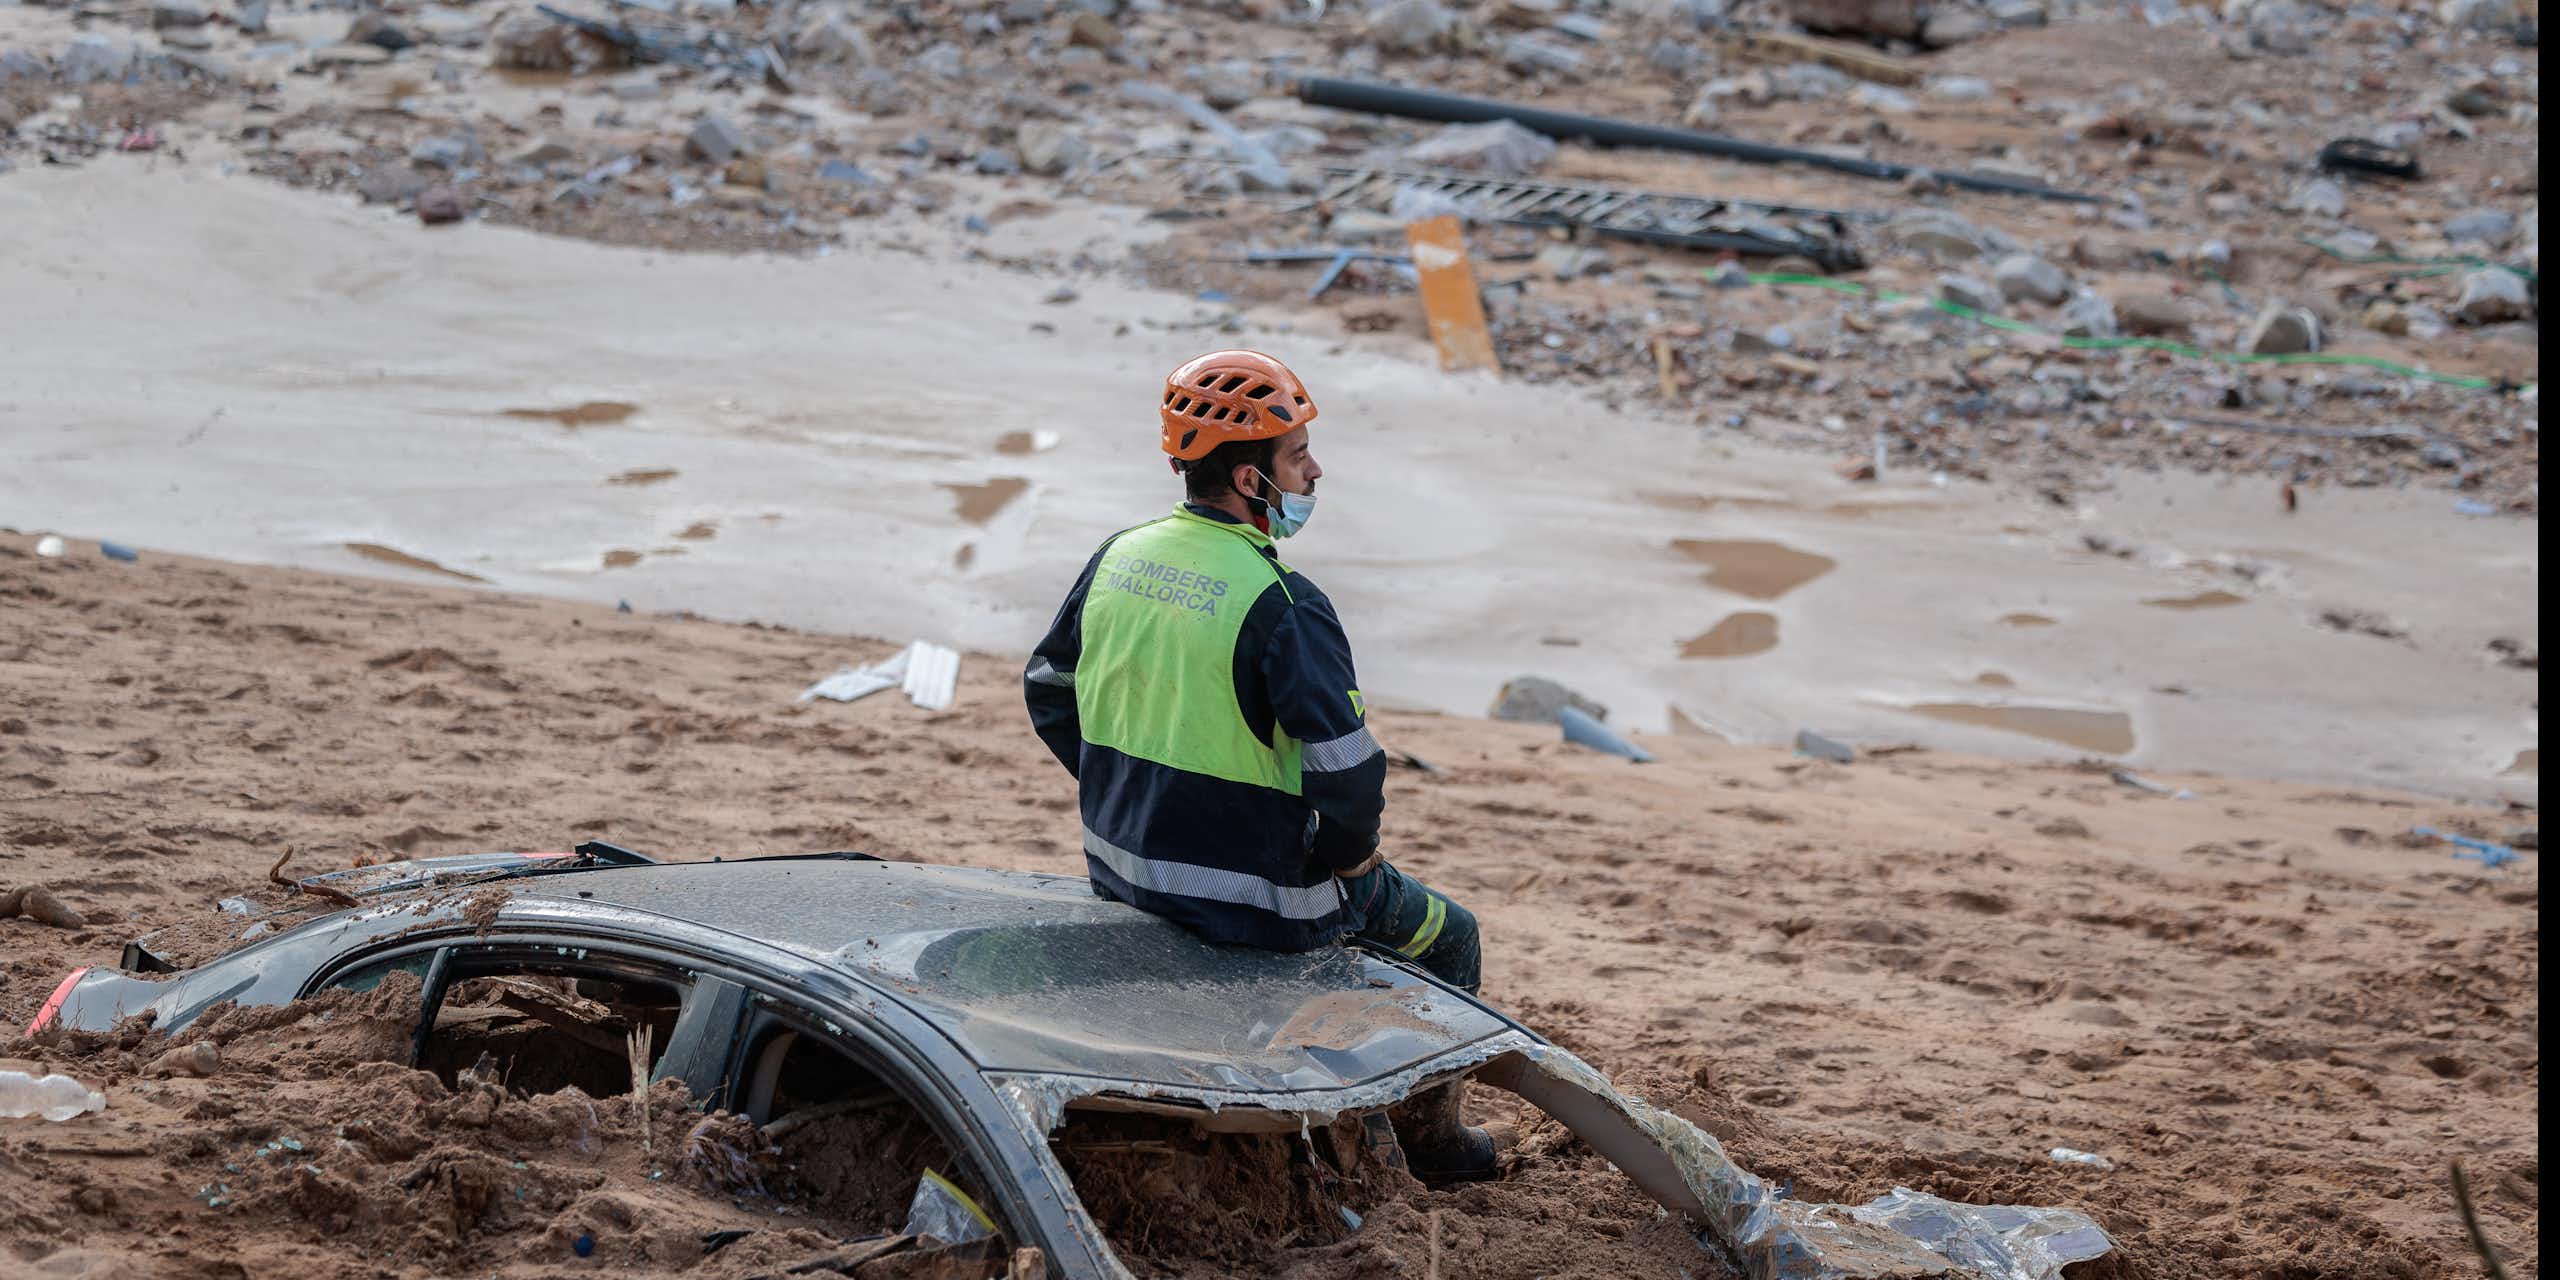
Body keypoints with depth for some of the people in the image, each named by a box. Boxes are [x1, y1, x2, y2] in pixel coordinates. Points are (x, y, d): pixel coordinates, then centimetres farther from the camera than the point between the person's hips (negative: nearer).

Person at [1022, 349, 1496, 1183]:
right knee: (1446, 936, 20)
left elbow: (1048, 693, 12)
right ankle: (1427, 1132, 34)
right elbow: (1349, 772, -26)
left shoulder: (1120, 556, -1)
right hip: (1251, 893, -8)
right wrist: (1346, 855, -5)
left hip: (1122, 871, 8)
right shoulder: (1281, 603, -24)